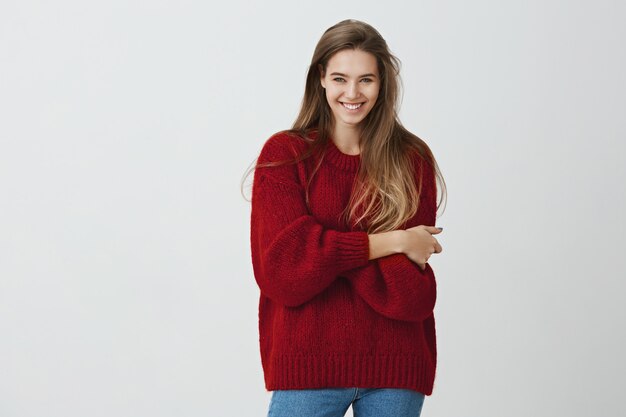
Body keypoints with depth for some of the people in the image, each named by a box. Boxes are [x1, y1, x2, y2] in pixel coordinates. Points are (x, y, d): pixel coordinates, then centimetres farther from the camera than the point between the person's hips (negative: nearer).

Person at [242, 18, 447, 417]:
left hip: (396, 368, 1)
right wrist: (388, 242, -11)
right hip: (308, 365, -1)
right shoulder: (284, 155, 0)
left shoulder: (412, 160, 2)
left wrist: (325, 252, -14)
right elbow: (282, 267, -12)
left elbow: (411, 292, -5)